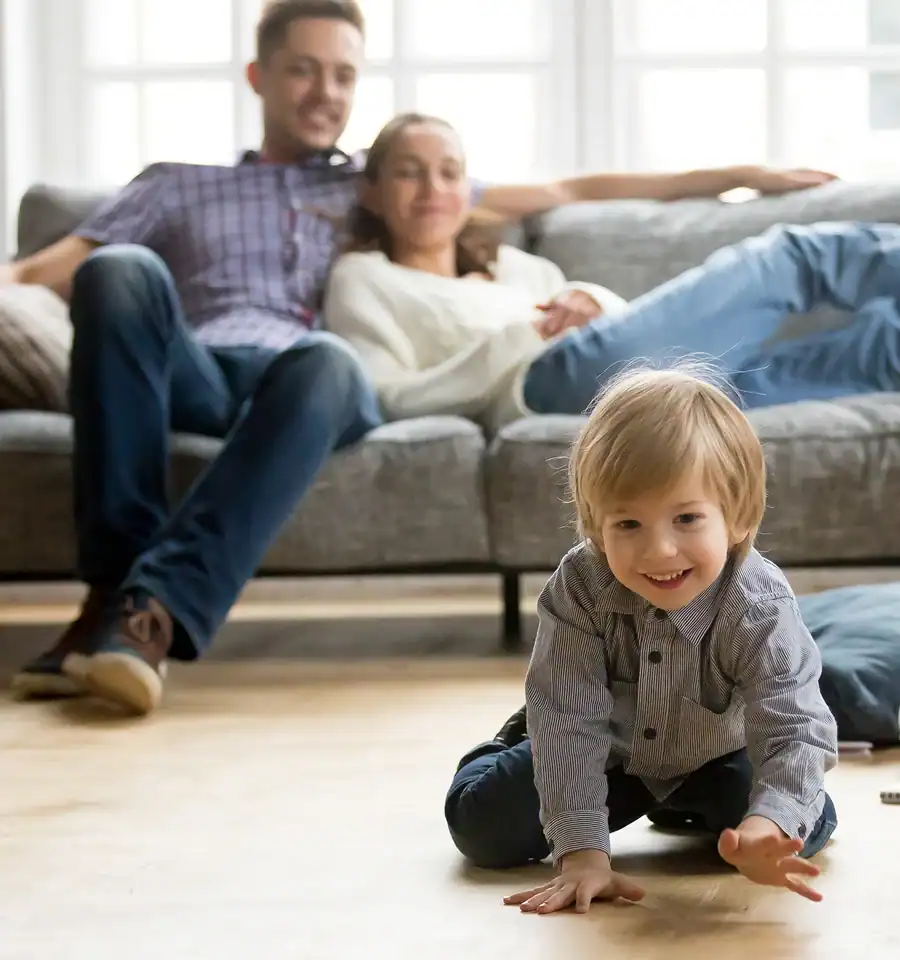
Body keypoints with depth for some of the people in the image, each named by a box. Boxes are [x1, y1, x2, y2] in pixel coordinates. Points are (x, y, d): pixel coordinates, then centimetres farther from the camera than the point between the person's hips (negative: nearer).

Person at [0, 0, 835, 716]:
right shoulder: (176, 184, 32)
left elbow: (571, 193, 32)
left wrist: (740, 175, 30)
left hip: (304, 381, 0)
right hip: (193, 373, 0)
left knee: (325, 360, -38)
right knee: (123, 272, -33)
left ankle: (152, 612, -50)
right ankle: (113, 586, -38)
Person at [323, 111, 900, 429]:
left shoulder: (512, 264, 37)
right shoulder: (361, 278, 18)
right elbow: (391, 401, 0)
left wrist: (595, 304, 0)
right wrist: (516, 339, -8)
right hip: (551, 381, -7)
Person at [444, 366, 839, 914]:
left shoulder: (761, 609, -35)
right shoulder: (579, 588, -33)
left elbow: (796, 729, -40)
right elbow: (570, 720, -33)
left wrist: (767, 828, -62)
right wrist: (582, 852, -41)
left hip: (713, 759, 0)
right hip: (606, 753, 0)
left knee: (809, 827, -18)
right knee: (483, 826, -10)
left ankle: (685, 808, 15)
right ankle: (517, 743, 27)